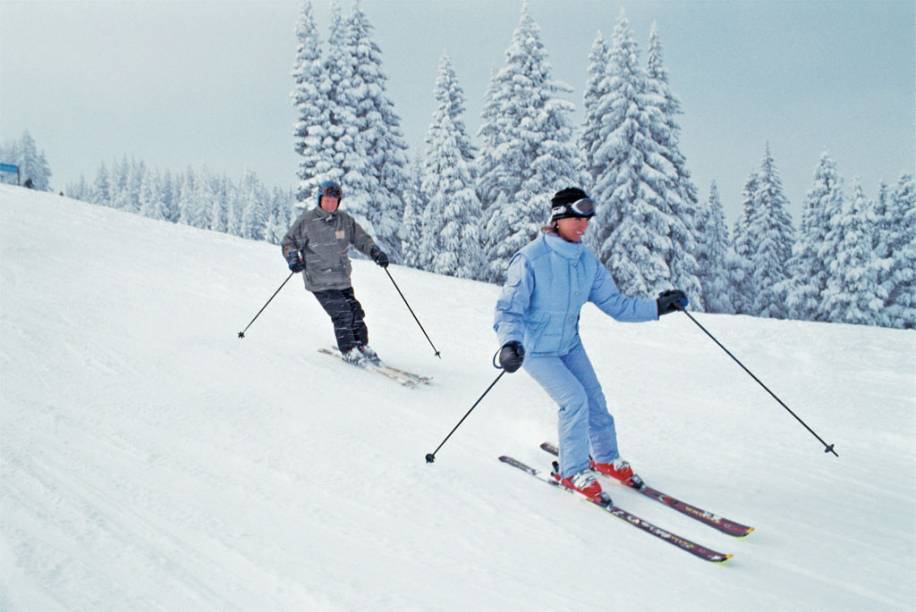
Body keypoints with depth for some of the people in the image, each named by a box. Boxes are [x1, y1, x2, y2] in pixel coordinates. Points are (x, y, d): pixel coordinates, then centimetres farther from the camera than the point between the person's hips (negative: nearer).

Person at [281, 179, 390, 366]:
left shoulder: (345, 220, 6)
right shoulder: (307, 221, -5)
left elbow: (361, 238, 14)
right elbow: (289, 242, 2)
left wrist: (375, 251, -2)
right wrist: (293, 258, -16)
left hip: (342, 279, 5)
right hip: (320, 281, -5)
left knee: (356, 313, 4)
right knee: (342, 314, -12)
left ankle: (362, 346, 24)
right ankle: (349, 352, 4)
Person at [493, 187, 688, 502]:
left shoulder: (588, 262, -3)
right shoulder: (530, 259, -22)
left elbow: (615, 303, -1)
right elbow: (509, 309, -23)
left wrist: (657, 306, -12)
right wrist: (510, 343, -42)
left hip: (569, 345, 6)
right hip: (535, 349, -6)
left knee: (594, 398, 4)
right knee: (574, 399, -17)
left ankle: (605, 457, 31)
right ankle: (573, 471, 3)